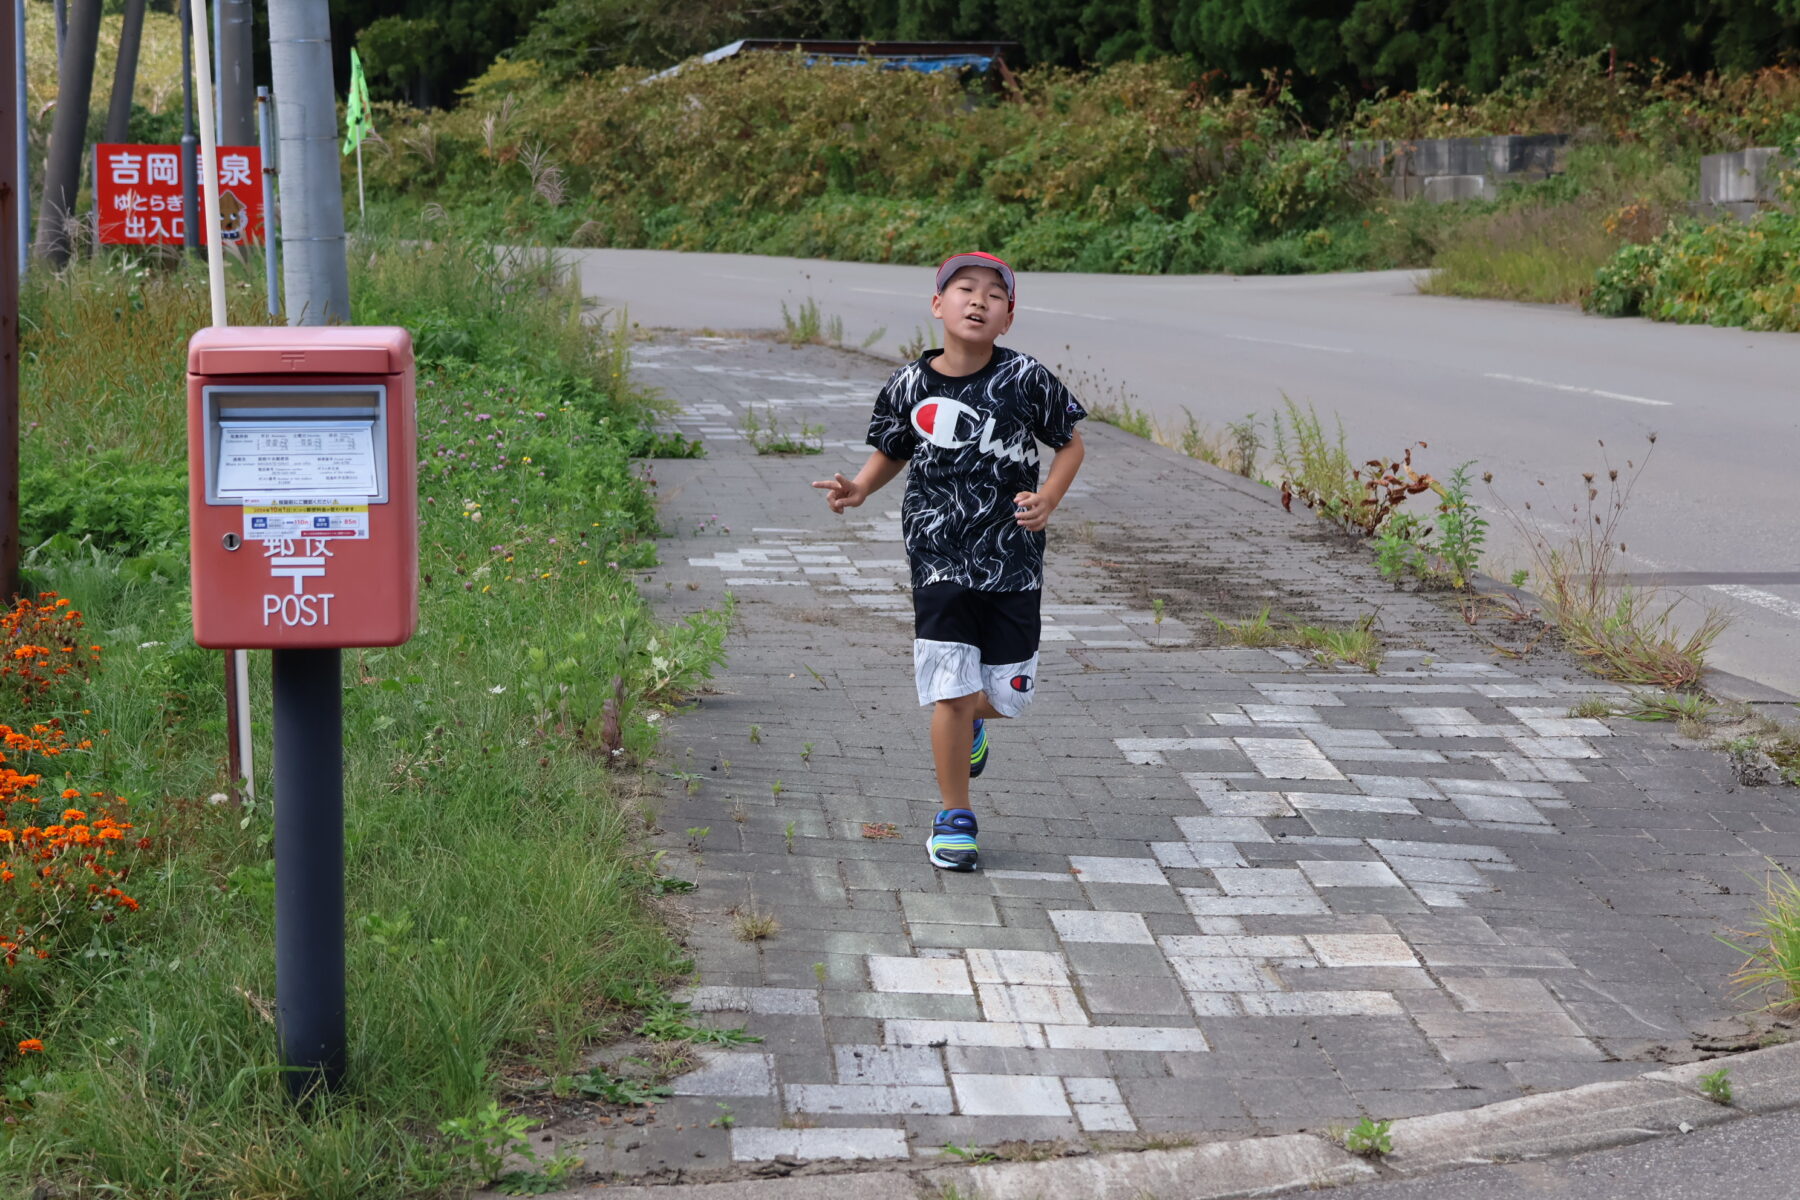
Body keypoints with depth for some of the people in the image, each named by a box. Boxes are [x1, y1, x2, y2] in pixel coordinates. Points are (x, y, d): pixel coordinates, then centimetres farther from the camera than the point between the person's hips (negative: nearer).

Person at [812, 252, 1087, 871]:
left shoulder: (1026, 379, -8)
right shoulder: (909, 386, -4)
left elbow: (1070, 443, 4)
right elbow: (890, 454, 13)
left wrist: (1047, 501, -11)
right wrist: (859, 488, -6)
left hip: (1014, 561, 1)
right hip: (940, 559, -1)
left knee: (1007, 694, 6)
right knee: (951, 692, -7)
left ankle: (970, 720, 45)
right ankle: (954, 820, 10)